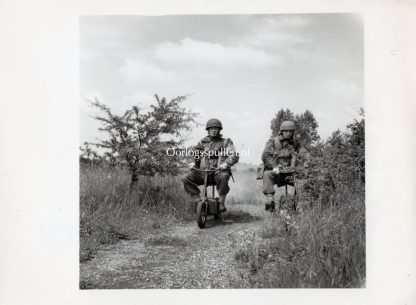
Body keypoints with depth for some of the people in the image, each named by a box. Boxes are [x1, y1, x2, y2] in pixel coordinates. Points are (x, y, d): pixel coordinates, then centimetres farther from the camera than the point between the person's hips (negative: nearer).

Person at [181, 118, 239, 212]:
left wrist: (226, 163, -27)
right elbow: (196, 155, 24)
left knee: (223, 176, -39)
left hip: (219, 171, -3)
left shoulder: (225, 142, 8)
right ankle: (197, 200, -12)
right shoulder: (202, 142, 18)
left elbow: (234, 155, -6)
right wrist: (194, 162, 0)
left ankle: (221, 202, -24)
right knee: (186, 178, -19)